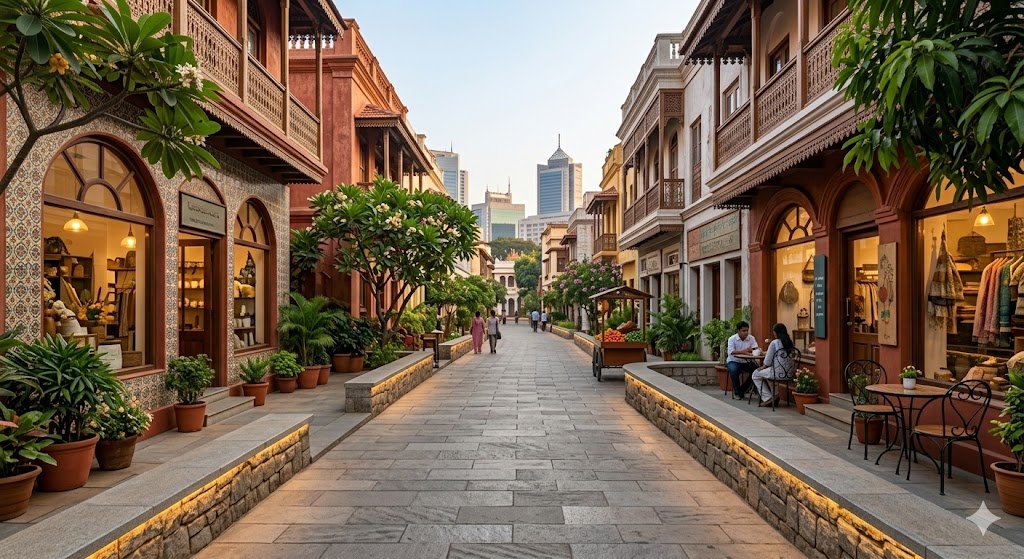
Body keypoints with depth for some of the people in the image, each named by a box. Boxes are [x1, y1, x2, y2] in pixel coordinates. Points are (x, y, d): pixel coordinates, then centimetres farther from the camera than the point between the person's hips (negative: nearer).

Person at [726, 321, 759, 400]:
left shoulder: (751, 338, 0)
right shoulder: (732, 339, -9)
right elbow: (730, 352, -22)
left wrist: (751, 350, -34)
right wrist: (742, 351, -36)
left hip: (746, 362, 4)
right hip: (733, 361, -4)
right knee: (734, 370, -35)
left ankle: (741, 390, -3)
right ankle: (736, 392, -12)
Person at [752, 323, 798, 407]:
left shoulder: (774, 343, -13)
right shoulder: (790, 343, 6)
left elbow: (767, 362, -9)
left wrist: (762, 367, 11)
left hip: (779, 374, -7)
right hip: (790, 374, 7)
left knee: (755, 375, 15)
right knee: (766, 372, 32)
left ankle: (768, 398, 10)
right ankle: (773, 395, 27)